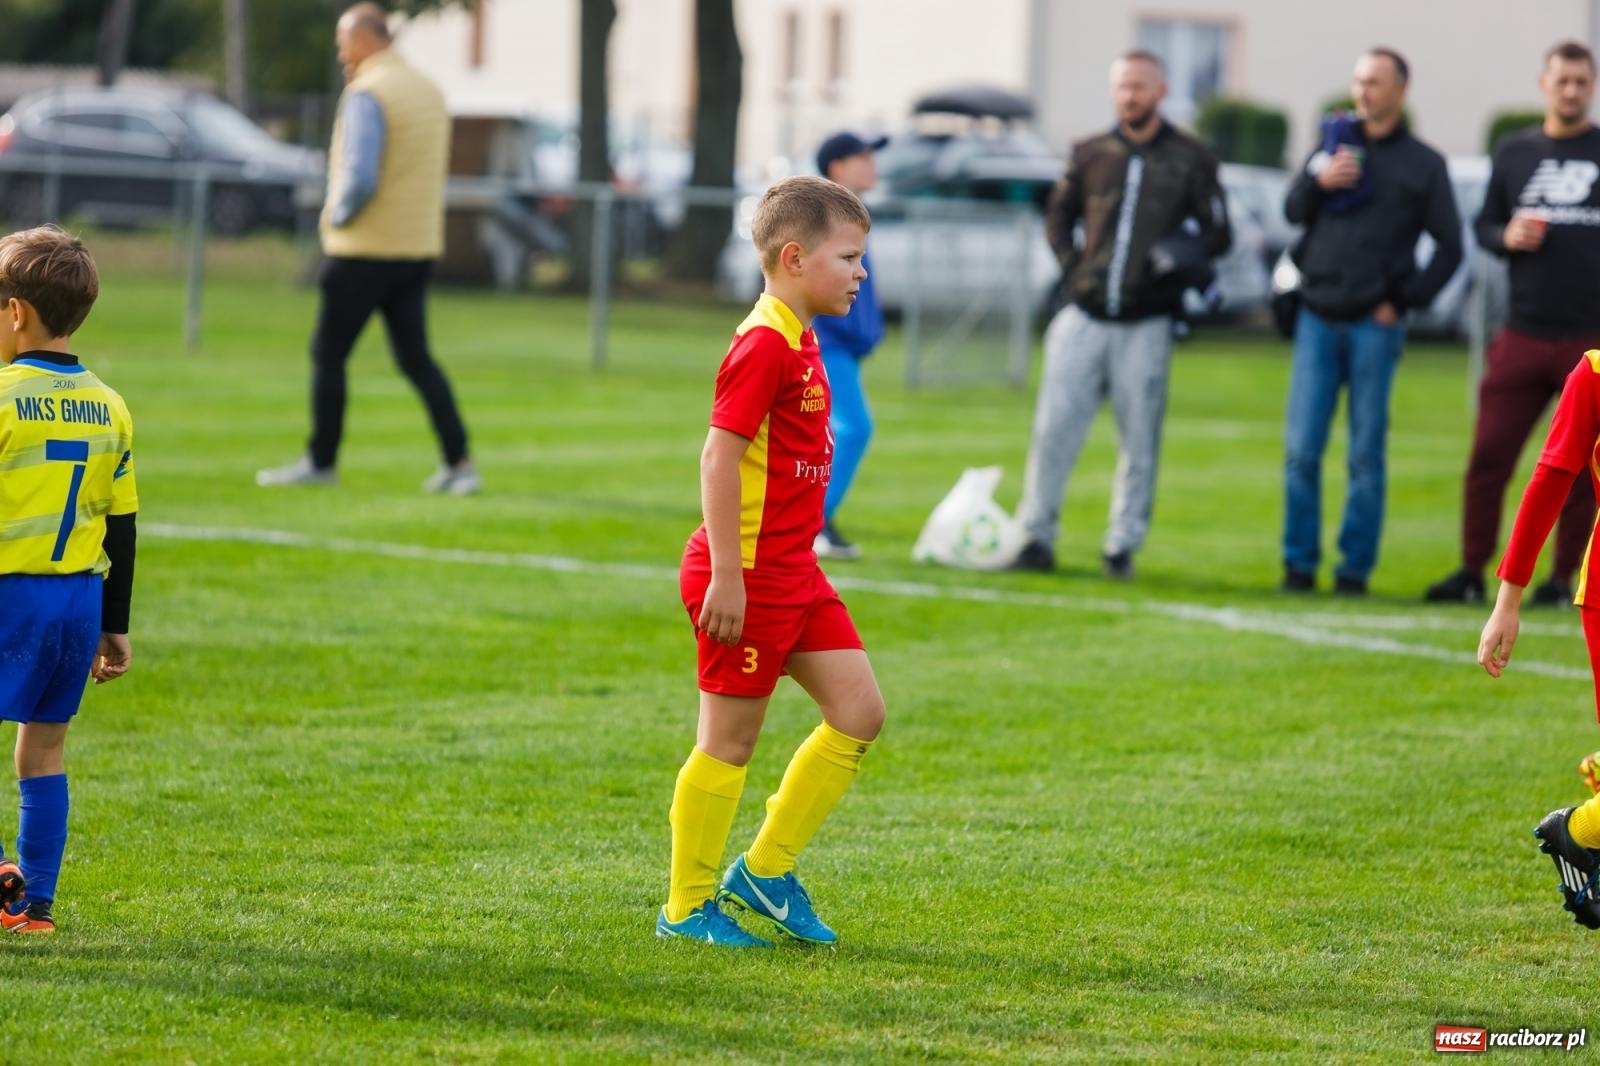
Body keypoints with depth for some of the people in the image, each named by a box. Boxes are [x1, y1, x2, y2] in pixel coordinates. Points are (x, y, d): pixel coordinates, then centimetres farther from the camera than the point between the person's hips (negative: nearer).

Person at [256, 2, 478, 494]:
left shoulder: (367, 94, -15)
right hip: (418, 246, 8)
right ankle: (458, 463, 0)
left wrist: (338, 216, -7)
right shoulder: (430, 93, 11)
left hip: (365, 248, -8)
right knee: (415, 357, 9)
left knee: (328, 352, 5)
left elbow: (360, 179, -24)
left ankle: (320, 461, 11)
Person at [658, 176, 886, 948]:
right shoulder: (765, 344, -18)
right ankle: (687, 908, 10)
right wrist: (726, 575, -23)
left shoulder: (798, 342, 13)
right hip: (746, 576, -10)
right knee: (730, 739, -1)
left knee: (859, 715, 7)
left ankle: (766, 871, 16)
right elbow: (719, 455, -22)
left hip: (792, 573, 10)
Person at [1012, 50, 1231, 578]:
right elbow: (1059, 214, 23)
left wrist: (1182, 257, -16)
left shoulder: (1190, 159, 5)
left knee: (1139, 442, 0)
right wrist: (1070, 265, 6)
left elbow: (1218, 234, 5)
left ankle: (1123, 546, 7)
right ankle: (1036, 539, 4)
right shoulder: (1090, 154, 12)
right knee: (1053, 430, -3)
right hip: (1084, 317, 2)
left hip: (1146, 325, -2)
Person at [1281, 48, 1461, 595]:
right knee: (1301, 450, -1)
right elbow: (1292, 210, 10)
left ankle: (1355, 568, 6)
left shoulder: (1423, 163, 3)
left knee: (1366, 455, 0)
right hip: (1318, 318, 2)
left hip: (1374, 324, -2)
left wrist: (1405, 302, -5)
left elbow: (1449, 247, 4)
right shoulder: (1334, 142, 11)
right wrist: (1318, 181, -10)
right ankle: (1299, 564, 6)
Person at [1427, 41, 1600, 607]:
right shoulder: (1515, 153, 11)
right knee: (1489, 456, -3)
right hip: (1523, 337, 2)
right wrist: (1507, 238, -5)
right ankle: (1472, 571, 5)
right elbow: (1484, 226, 17)